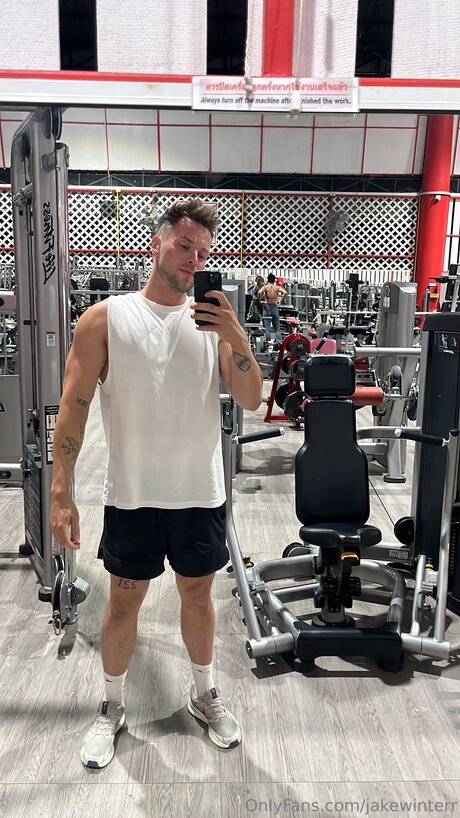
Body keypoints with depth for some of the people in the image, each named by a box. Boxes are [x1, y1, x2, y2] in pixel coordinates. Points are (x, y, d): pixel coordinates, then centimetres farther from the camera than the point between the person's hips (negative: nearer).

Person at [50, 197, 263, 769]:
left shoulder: (214, 322, 1)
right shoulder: (106, 319, -6)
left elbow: (251, 400, -5)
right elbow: (73, 407, -7)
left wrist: (236, 336, -21)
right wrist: (60, 493, -12)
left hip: (201, 493, 2)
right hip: (132, 496, -2)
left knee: (197, 593, 17)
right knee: (124, 601, 13)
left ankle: (204, 694, 41)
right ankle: (112, 708, 36)